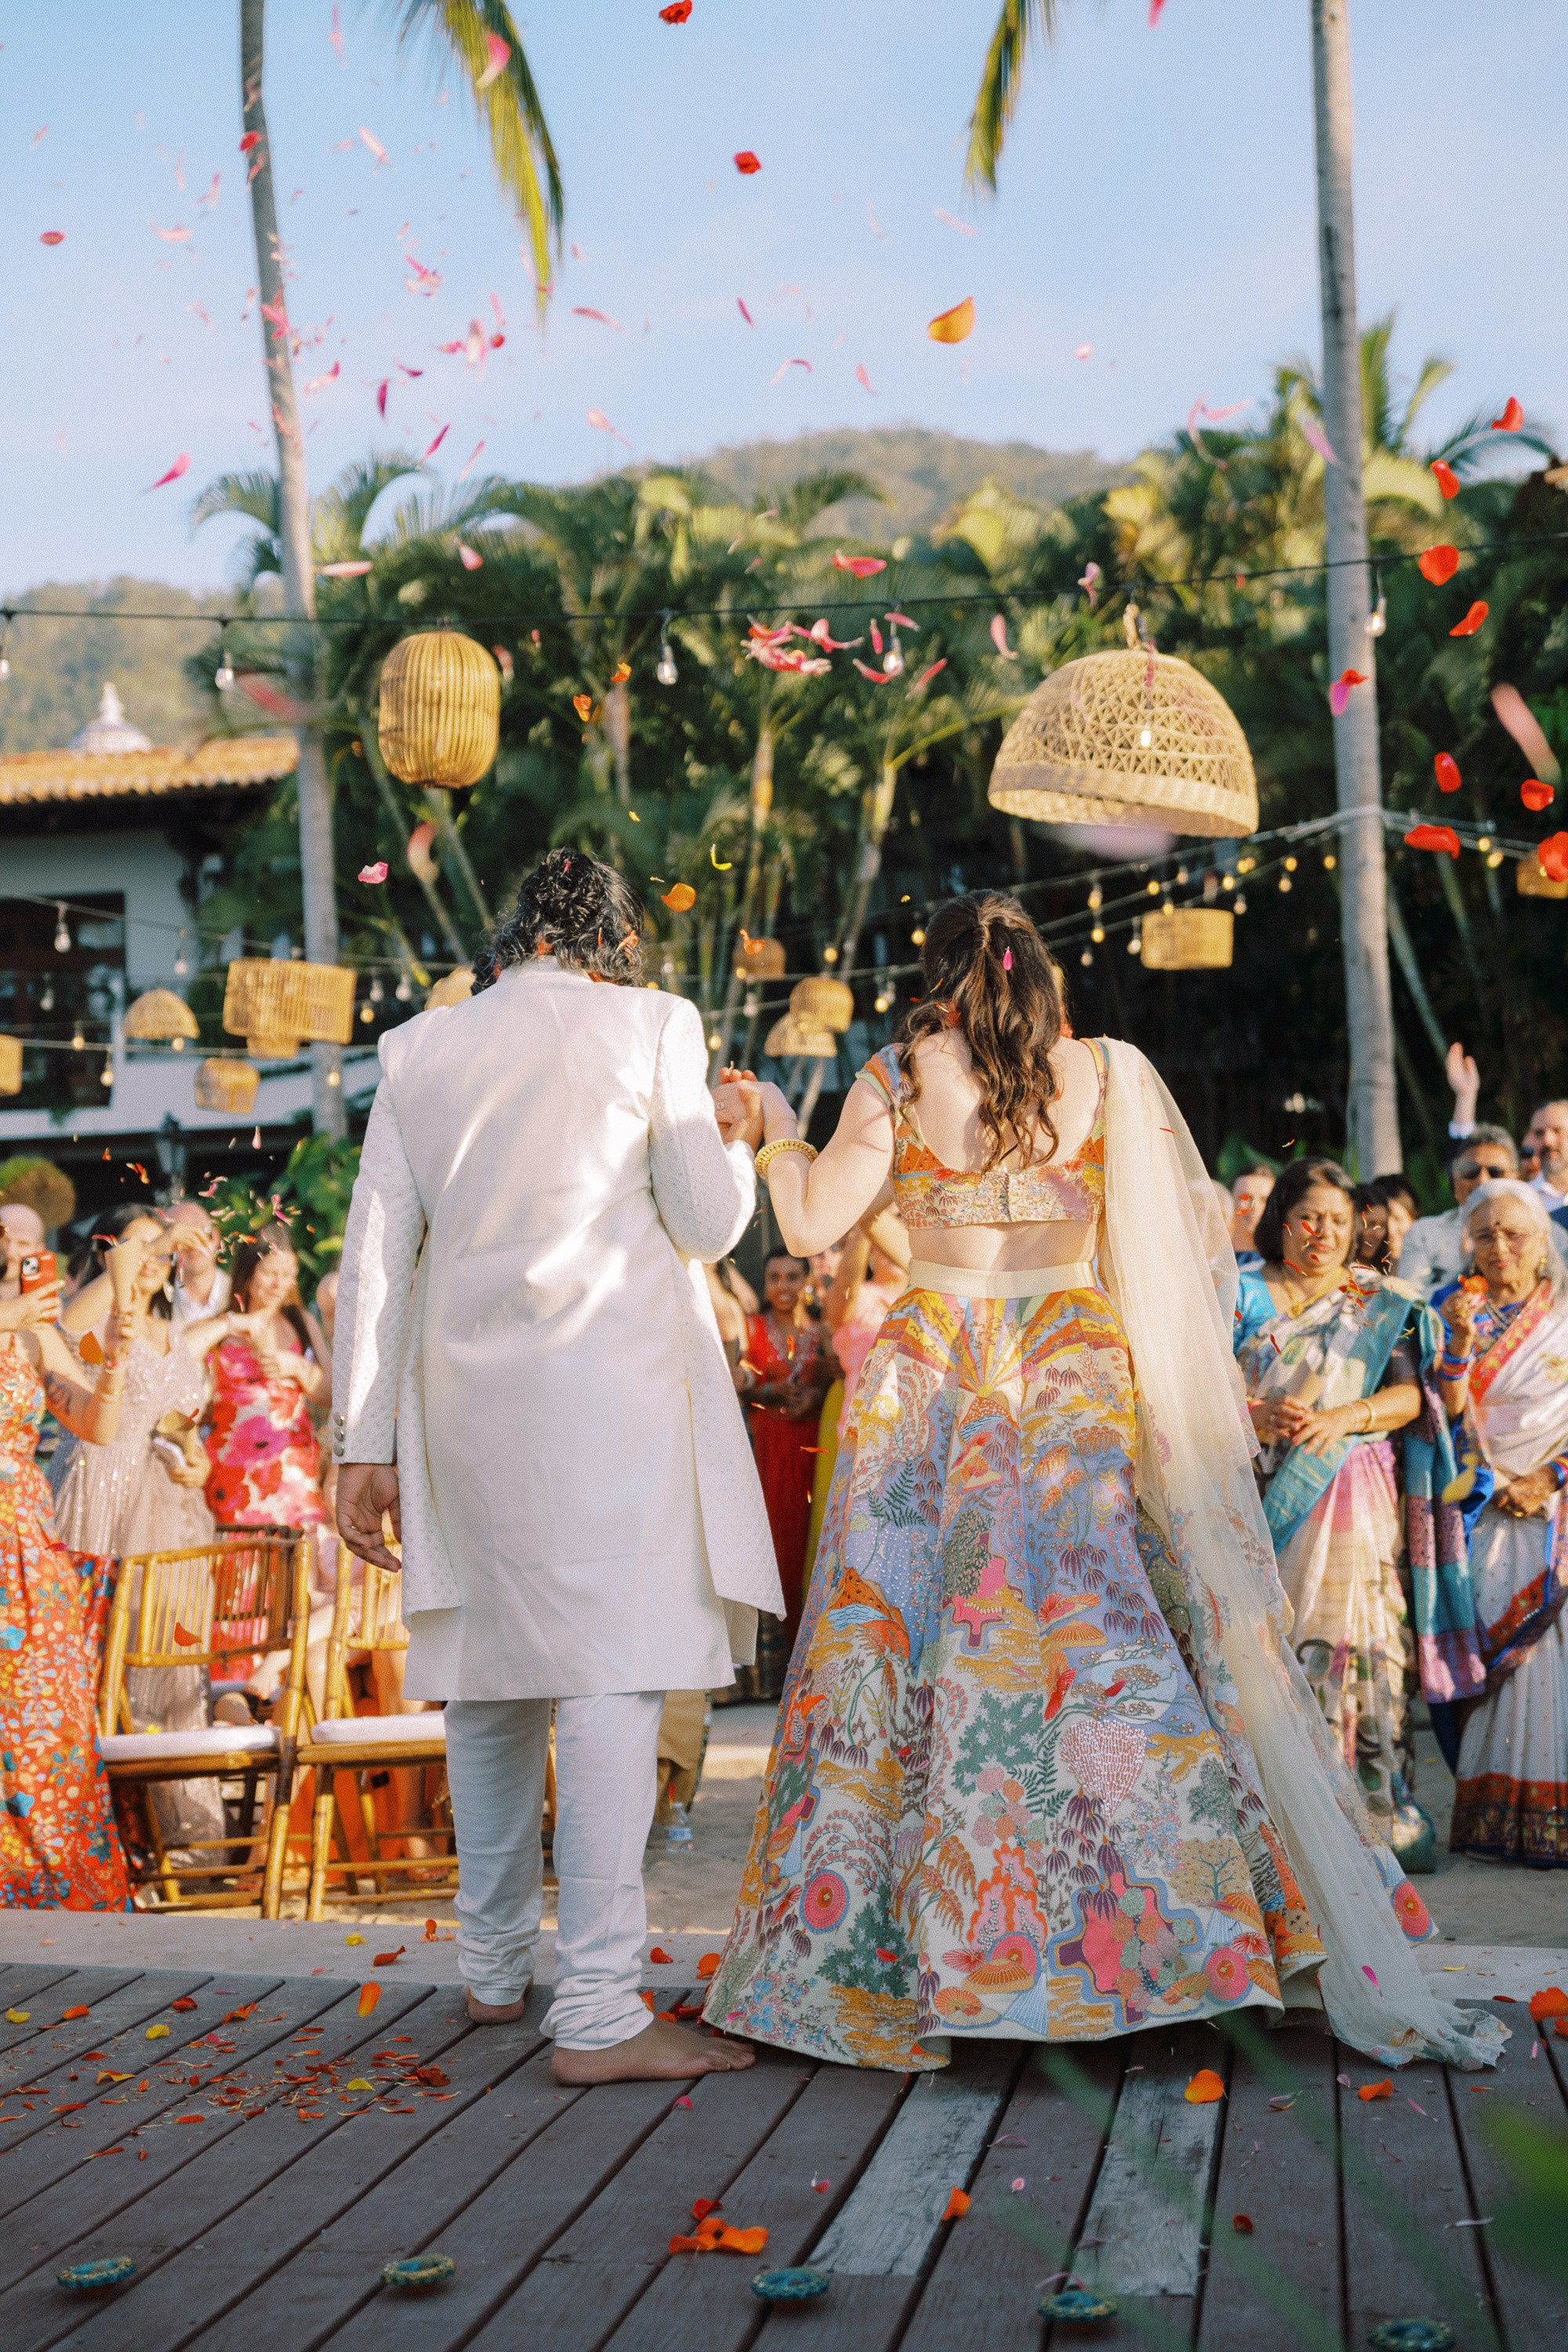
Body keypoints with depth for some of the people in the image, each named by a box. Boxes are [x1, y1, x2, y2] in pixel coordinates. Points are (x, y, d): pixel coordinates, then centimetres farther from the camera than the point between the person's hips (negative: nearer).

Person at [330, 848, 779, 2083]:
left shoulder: (420, 1047, 10)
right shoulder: (650, 1024, 0)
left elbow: (376, 1253, 7)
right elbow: (709, 1226, -1)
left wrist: (368, 1443, 8)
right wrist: (732, 1145, 21)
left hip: (468, 1397, 5)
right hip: (609, 1384, -5)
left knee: (493, 1667, 16)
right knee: (612, 1671, -6)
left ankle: (495, 1968, 28)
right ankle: (598, 2009, -10)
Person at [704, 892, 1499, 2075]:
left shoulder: (895, 1080, 0)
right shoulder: (1107, 1074, 4)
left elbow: (810, 1224, 0)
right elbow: (1193, 1235, 3)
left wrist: (778, 1127, 15)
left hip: (931, 1372, -1)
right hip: (1076, 1376, 1)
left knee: (906, 1639, 3)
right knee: (1105, 1632, 3)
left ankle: (887, 1966, 7)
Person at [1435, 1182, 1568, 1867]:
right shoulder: (1456, 1309, 8)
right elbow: (1451, 1411, -2)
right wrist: (1461, 1338, -15)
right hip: (1485, 1505, 0)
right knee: (1492, 1641, -11)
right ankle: (1494, 1806, -8)